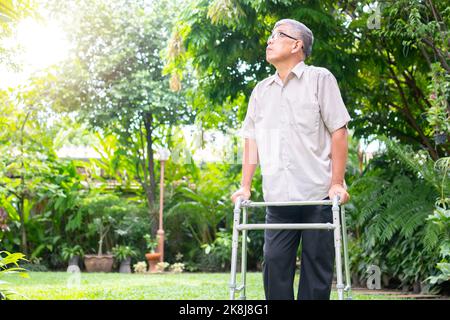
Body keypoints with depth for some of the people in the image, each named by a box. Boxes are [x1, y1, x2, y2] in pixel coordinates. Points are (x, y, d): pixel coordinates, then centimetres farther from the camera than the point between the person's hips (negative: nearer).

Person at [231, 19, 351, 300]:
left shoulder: (320, 79, 2)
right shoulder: (261, 90, 17)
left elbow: (339, 132, -3)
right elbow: (252, 140, 16)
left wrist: (337, 183, -10)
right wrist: (245, 187, 8)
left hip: (319, 194, -4)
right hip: (277, 197, 4)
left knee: (317, 266, -1)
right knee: (275, 265, 0)